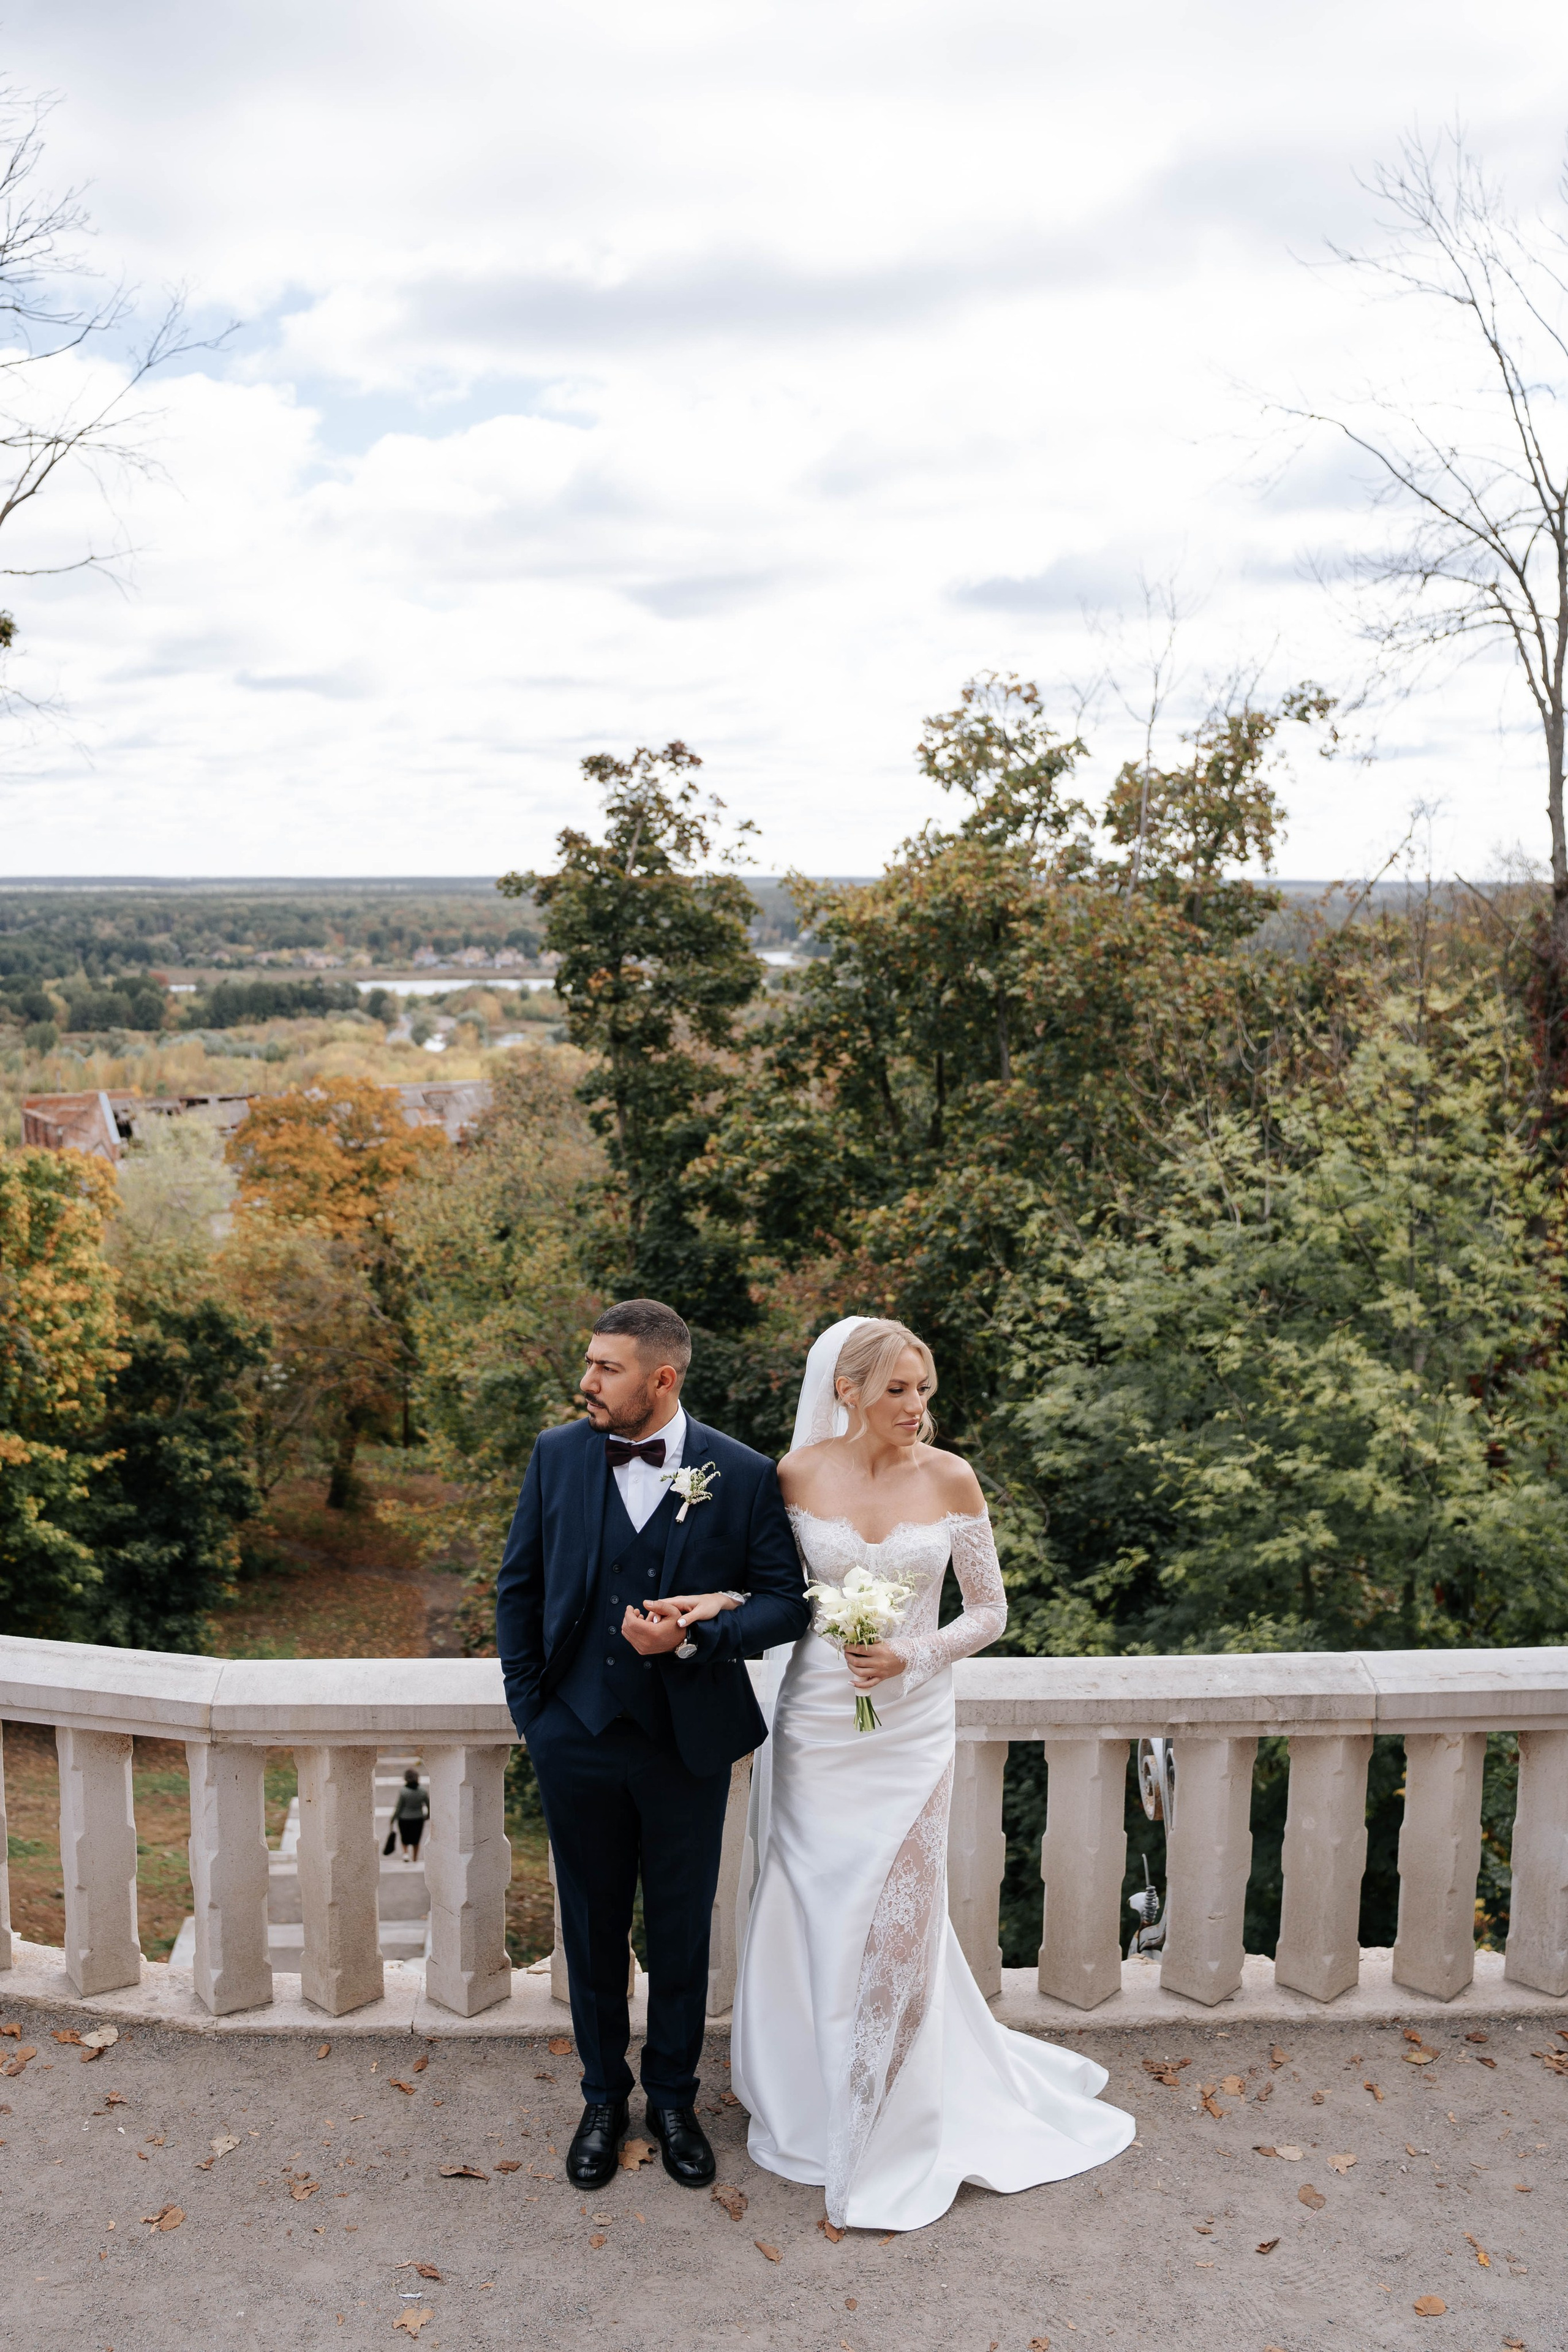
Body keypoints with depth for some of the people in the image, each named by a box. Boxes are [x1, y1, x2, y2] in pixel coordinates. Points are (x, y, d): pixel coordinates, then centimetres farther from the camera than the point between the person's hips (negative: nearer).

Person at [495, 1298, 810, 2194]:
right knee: (593, 1927, 16)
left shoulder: (745, 1475, -11)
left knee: (682, 1931, 14)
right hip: (577, 1739, 2)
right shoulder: (558, 1455, -3)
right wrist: (529, 1704, 3)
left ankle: (675, 2099, 36)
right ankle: (604, 2098, 37)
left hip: (688, 1743, -2)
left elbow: (784, 1603, -7)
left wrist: (693, 1637, -22)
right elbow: (520, 1585, 6)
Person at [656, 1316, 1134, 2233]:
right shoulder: (799, 1474, -6)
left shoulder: (951, 1479, -7)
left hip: (910, 1727, -1)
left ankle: (894, 2131, 29)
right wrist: (715, 1602, -14)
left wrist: (913, 1657, -15)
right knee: (812, 1912, 12)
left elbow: (989, 1610, 0)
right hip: (816, 1720, 1)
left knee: (898, 1919, 6)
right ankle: (811, 2106, 37)